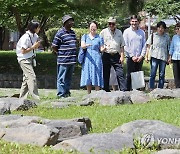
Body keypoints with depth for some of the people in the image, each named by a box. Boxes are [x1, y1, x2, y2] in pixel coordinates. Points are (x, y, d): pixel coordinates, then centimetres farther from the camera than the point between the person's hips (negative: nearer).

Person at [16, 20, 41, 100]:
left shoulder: (34, 36, 6)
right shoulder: (26, 37, -21)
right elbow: (23, 51, -20)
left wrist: (37, 45, -5)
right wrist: (33, 47, -19)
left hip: (30, 59, 10)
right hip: (24, 60, -10)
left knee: (26, 78, 12)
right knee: (32, 77, -15)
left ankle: (22, 98, 18)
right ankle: (36, 98, -17)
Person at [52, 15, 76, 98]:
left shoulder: (72, 32, 14)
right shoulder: (60, 33, -10)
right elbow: (54, 46, -9)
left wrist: (73, 54, 15)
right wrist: (60, 53, -2)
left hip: (72, 60, 8)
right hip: (63, 60, -8)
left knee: (69, 78, 13)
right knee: (62, 79, -2)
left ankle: (67, 93, 21)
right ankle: (61, 95, 1)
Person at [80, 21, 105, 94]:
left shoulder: (99, 38, 9)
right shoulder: (85, 36, 11)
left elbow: (101, 49, 8)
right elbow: (82, 46, -5)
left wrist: (104, 48, -16)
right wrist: (87, 45, -27)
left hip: (96, 58, -1)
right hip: (87, 58, 1)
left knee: (96, 77, -7)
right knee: (87, 77, -1)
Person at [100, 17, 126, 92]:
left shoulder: (119, 32, 11)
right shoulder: (103, 32, 4)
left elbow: (122, 45, 12)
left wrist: (122, 56, 4)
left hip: (116, 55, 1)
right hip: (106, 55, -1)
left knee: (120, 74, -7)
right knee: (106, 74, 3)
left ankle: (123, 90, -9)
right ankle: (106, 90, 11)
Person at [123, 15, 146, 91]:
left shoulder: (142, 32, 8)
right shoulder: (127, 32, -1)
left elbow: (144, 45, 8)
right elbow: (125, 46, -4)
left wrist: (142, 56, -5)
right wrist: (132, 56, -9)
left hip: (140, 58, 3)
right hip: (130, 58, -3)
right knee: (129, 75, -2)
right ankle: (128, 90, 2)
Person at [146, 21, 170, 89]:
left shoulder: (167, 37, 7)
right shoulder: (152, 35, 5)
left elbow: (168, 48, 11)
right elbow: (148, 46, 6)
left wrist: (168, 58, 8)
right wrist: (147, 56, -1)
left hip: (163, 57, 1)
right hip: (154, 57, -1)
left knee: (162, 75, 4)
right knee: (153, 73, -6)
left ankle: (160, 89, 11)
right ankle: (151, 88, -4)